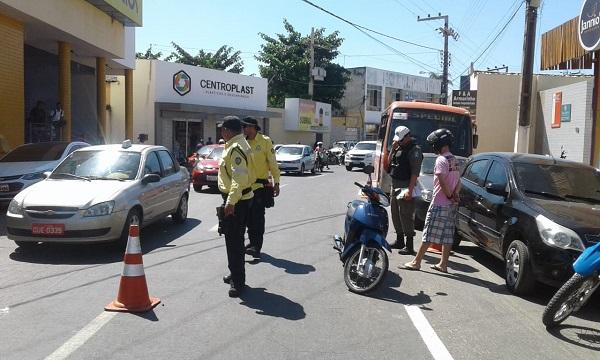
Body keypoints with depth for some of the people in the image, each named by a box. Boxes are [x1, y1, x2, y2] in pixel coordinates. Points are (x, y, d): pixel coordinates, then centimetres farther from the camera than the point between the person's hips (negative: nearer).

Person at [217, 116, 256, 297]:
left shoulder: (235, 148, -20)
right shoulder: (239, 144, 14)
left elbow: (239, 177, -29)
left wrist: (231, 202, -32)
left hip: (236, 201, -11)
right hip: (241, 198, 11)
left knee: (234, 241, -6)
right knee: (234, 238, 20)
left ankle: (238, 282, 1)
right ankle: (235, 274, 34)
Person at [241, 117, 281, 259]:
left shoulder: (265, 141, -6)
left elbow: (273, 163, -7)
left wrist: (276, 182, -10)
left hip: (260, 186, -6)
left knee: (258, 217, -8)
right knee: (249, 217, 13)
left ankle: (256, 247, -7)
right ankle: (252, 242, 27)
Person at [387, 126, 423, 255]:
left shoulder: (414, 150, -12)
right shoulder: (399, 148, 15)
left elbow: (415, 172, -18)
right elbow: (389, 163, 18)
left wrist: (410, 190, -25)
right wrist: (393, 149, 4)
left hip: (405, 187, -9)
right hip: (395, 186, 9)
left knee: (406, 216, -8)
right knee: (395, 215, 16)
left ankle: (409, 246, -4)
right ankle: (399, 241, 29)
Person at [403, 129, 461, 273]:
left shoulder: (441, 160, -14)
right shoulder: (455, 161, 15)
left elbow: (442, 182, -21)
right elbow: (458, 182, 14)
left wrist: (449, 195, -9)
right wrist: (455, 194, -1)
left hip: (439, 203, -9)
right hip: (451, 205, 9)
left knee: (428, 234, -4)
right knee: (447, 236, 9)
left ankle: (416, 262, 2)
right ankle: (443, 264, 14)